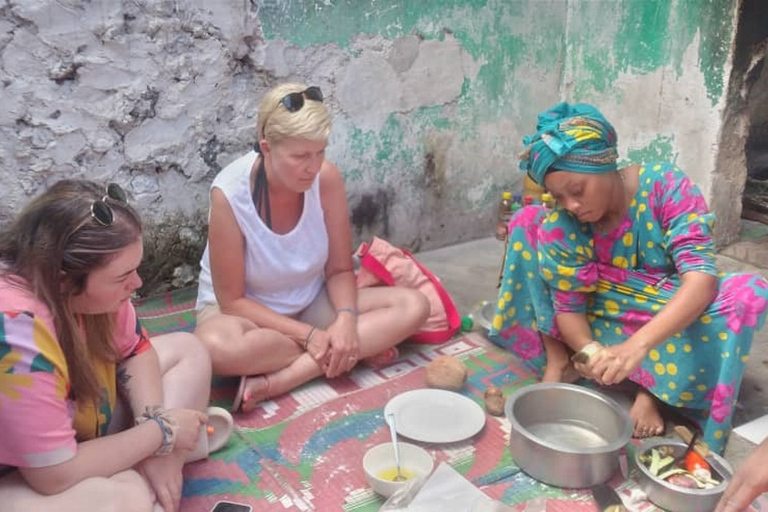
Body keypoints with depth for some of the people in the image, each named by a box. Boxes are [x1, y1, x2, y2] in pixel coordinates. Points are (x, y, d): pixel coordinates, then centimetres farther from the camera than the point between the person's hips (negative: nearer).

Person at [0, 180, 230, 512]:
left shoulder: (83, 282, -15)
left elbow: (133, 350, 1)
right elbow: (57, 475, -31)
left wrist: (155, 434, -14)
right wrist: (161, 432, -19)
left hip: (81, 428, 9)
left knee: (188, 350, 3)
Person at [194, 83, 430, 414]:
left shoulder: (327, 178, -17)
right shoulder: (229, 194, -26)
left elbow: (339, 270, -8)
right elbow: (232, 300, -20)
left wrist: (346, 320, -28)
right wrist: (308, 335, -27)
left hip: (310, 303, 4)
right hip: (245, 309, -3)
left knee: (413, 306, -16)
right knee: (217, 346, -40)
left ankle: (277, 380, -25)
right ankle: (357, 350, -17)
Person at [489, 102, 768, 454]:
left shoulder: (665, 186, -24)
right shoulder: (559, 223, -20)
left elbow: (701, 278, -34)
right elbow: (568, 306, -17)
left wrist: (637, 346, -48)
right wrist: (590, 351, -40)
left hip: (665, 327, -1)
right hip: (597, 329, 1)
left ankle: (653, 389, -19)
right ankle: (556, 359, -14)